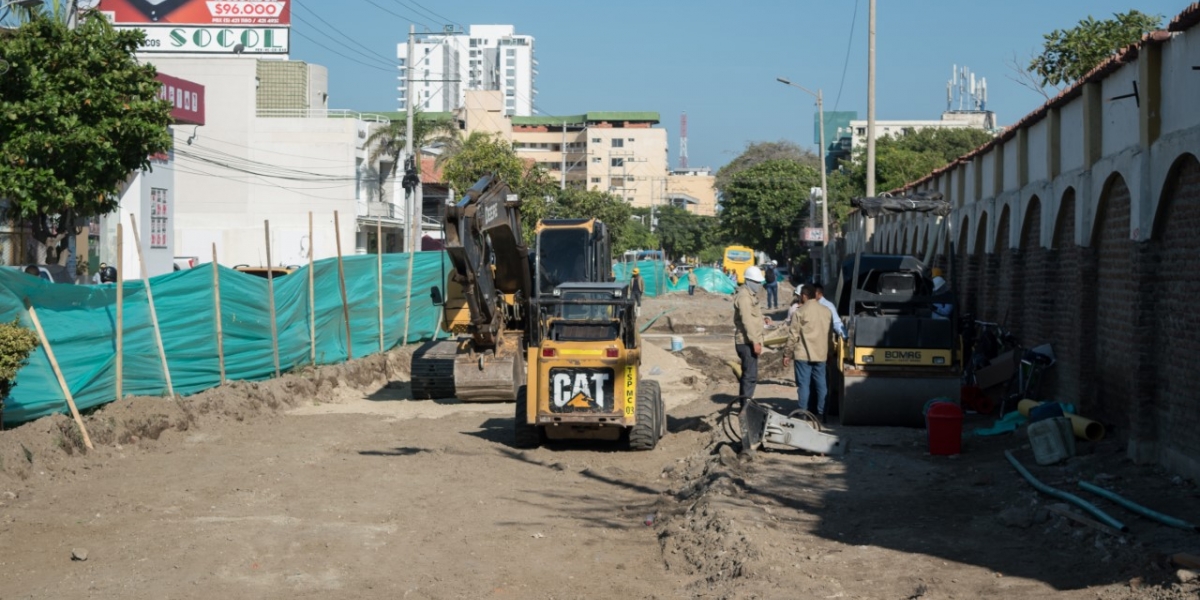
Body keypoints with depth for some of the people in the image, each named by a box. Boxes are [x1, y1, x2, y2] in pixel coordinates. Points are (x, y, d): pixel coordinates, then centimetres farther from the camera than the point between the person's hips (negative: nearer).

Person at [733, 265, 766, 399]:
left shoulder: (750, 294, 17)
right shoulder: (744, 296, -15)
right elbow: (747, 321, -22)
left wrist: (762, 320, 7)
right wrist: (755, 342, -24)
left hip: (749, 342, 10)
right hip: (747, 342, -10)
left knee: (747, 374, 17)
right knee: (750, 376, -11)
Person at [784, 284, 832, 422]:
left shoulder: (800, 312, -10)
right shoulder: (826, 311, 5)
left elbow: (793, 335, -8)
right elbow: (830, 333, 12)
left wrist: (787, 354, 0)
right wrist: (829, 352, 22)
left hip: (803, 354, -4)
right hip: (821, 354, 4)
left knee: (803, 384, 0)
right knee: (821, 384, 8)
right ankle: (821, 413, 10)